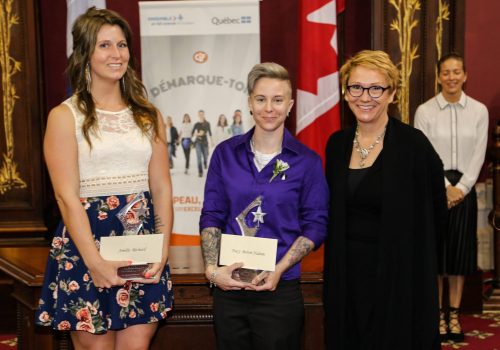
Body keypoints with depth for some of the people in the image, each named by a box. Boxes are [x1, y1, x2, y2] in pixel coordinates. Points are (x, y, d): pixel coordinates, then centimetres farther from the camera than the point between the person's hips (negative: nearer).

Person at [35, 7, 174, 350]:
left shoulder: (148, 115, 9)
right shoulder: (65, 116, -2)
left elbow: (162, 189, 7)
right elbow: (68, 197, -9)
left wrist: (163, 251, -5)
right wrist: (95, 262, -16)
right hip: (87, 245, -3)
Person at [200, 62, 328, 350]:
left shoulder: (307, 161, -3)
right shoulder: (225, 153, 3)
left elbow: (315, 225, -3)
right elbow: (212, 216, 4)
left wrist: (279, 270, -14)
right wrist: (212, 269, -9)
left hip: (280, 290, -2)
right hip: (228, 286, 2)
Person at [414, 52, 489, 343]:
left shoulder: (479, 111, 2)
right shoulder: (425, 111, -3)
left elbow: (479, 155, 0)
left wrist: (461, 188, -9)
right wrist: (446, 187, -11)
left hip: (464, 187, 2)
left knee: (460, 249, 7)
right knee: (435, 248, 2)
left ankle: (455, 314, 18)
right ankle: (439, 314, 13)